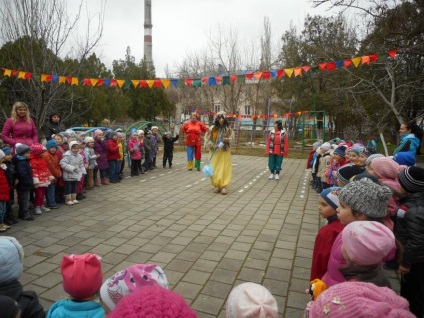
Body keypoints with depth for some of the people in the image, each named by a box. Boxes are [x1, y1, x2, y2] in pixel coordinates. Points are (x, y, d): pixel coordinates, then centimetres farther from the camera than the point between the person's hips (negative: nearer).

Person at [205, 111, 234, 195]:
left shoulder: (228, 129, -1)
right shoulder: (212, 128, -3)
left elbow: (231, 138, 3)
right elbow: (207, 139, -1)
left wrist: (227, 139, -18)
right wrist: (212, 145, -14)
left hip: (224, 152, 0)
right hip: (214, 152, 1)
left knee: (224, 169, -4)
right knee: (215, 169, 3)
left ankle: (224, 186, -2)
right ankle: (217, 185, 14)